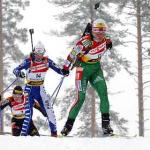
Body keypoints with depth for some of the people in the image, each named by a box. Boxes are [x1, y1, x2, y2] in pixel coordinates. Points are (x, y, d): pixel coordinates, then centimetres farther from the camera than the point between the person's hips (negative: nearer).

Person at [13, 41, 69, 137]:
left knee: (48, 108, -10)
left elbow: (57, 69, -1)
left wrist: (63, 72, -23)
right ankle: (24, 133, -5)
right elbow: (16, 70, -16)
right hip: (30, 89, -2)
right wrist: (19, 73, -40)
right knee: (28, 112, -12)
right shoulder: (29, 61, -13)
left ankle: (54, 131, 0)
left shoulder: (47, 61, -5)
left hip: (40, 89, 2)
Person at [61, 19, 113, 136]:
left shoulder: (104, 39, -6)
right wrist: (66, 68, -15)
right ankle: (68, 125, 2)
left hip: (96, 68, 5)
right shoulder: (85, 41, -25)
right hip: (83, 68, -5)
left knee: (103, 93, -12)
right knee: (81, 98, -9)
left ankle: (106, 124, -10)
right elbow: (72, 54, -18)